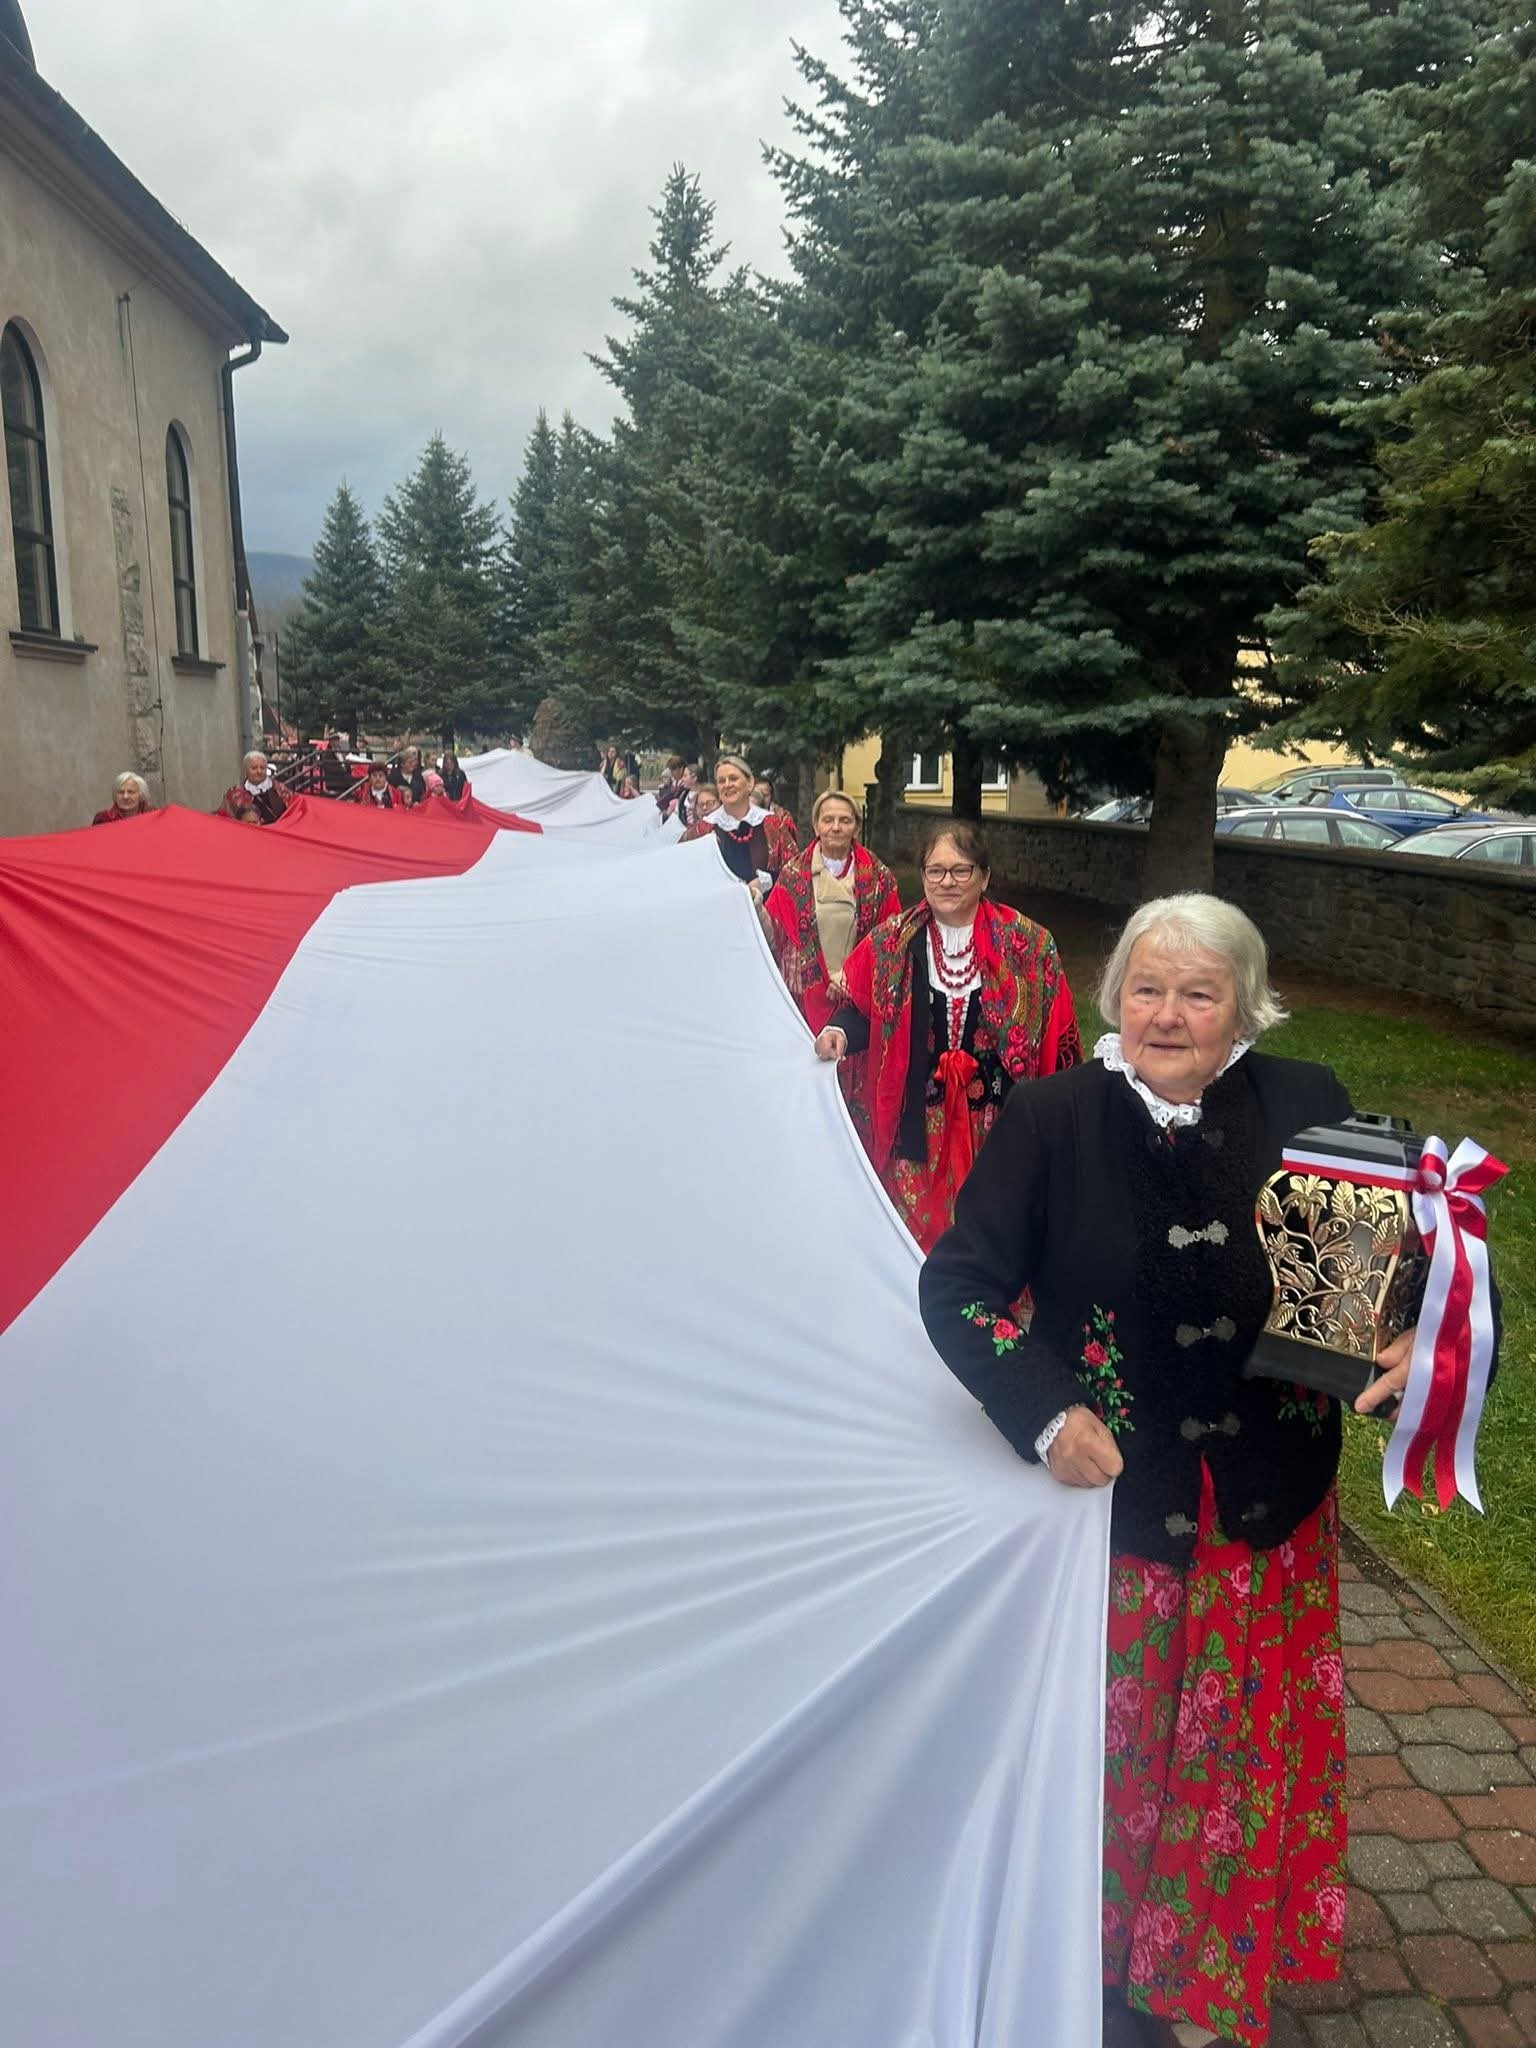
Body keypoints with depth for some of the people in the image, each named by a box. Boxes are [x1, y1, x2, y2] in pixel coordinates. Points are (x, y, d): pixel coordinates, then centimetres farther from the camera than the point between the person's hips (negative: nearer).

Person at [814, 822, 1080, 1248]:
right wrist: (839, 1031, -11)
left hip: (997, 1126, -1)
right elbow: (860, 1008, 11)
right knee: (916, 1238, 9)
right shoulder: (891, 941, 2)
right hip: (915, 1125, 1)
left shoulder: (1028, 944, -3)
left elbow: (1058, 1039, -1)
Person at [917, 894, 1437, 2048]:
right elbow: (958, 1286, -11)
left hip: (1268, 1511, 2)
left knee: (1244, 1753, 18)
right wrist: (1046, 1413, -22)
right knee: (1108, 1752, 16)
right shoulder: (1053, 1117, -13)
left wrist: (1409, 1341, -18)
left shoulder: (1306, 1107, -8)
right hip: (1109, 1498, -1)